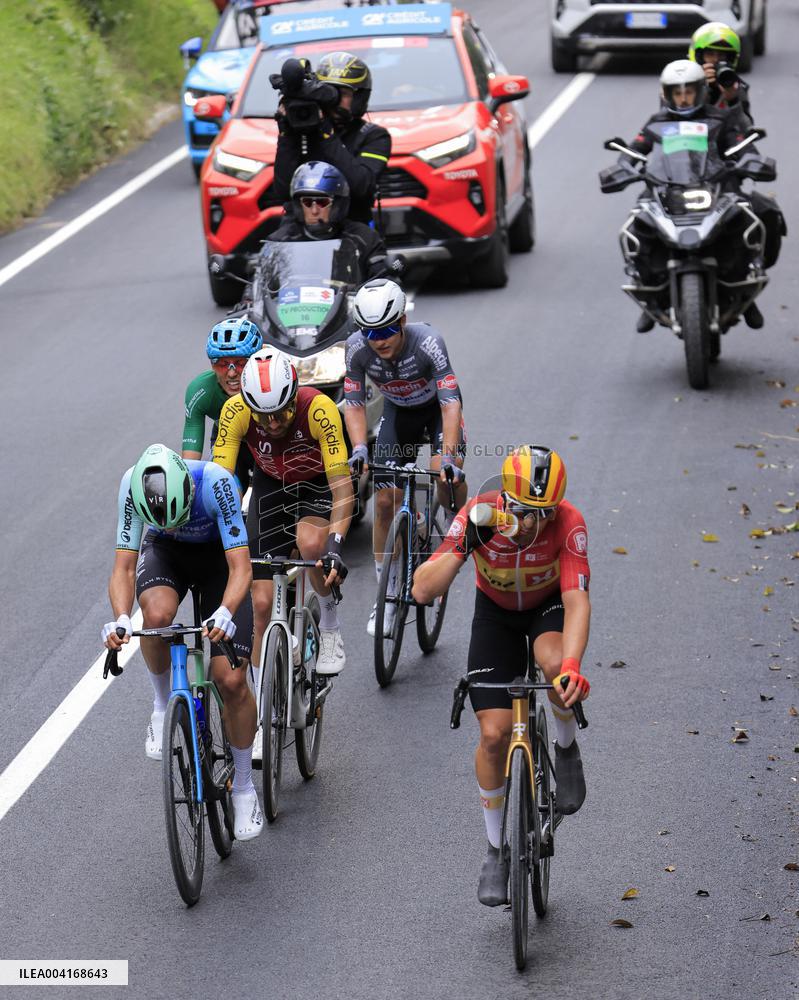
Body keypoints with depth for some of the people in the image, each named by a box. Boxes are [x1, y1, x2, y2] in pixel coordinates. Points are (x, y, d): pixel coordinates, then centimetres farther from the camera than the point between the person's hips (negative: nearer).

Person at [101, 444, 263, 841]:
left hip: (219, 554, -1)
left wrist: (225, 613, -56)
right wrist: (120, 620, -47)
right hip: (166, 554, 2)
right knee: (157, 613, -35)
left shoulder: (214, 482, -37)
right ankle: (162, 705, -7)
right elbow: (124, 566, -28)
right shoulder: (133, 485, -31)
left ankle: (244, 787, 9)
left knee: (231, 680, -11)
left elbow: (240, 567, -37)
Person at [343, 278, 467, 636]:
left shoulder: (427, 341, -36)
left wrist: (448, 458, -49)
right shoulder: (357, 348, -27)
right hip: (398, 411, 3)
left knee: (446, 475, -32)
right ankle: (386, 596, 8)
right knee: (385, 502, -5)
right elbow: (354, 403, -19)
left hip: (438, 407, -3)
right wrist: (359, 448, -36)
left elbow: (451, 403, -38)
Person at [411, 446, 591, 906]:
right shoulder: (480, 514, -30)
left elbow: (577, 600, -39)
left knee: (556, 663, -37)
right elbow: (424, 590, -32)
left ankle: (567, 748, -5)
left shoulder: (569, 523, -32)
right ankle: (496, 851, 11)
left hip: (550, 604, -1)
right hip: (497, 612, 1)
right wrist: (463, 546, -47)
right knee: (494, 733, -8)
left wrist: (572, 666, -55)